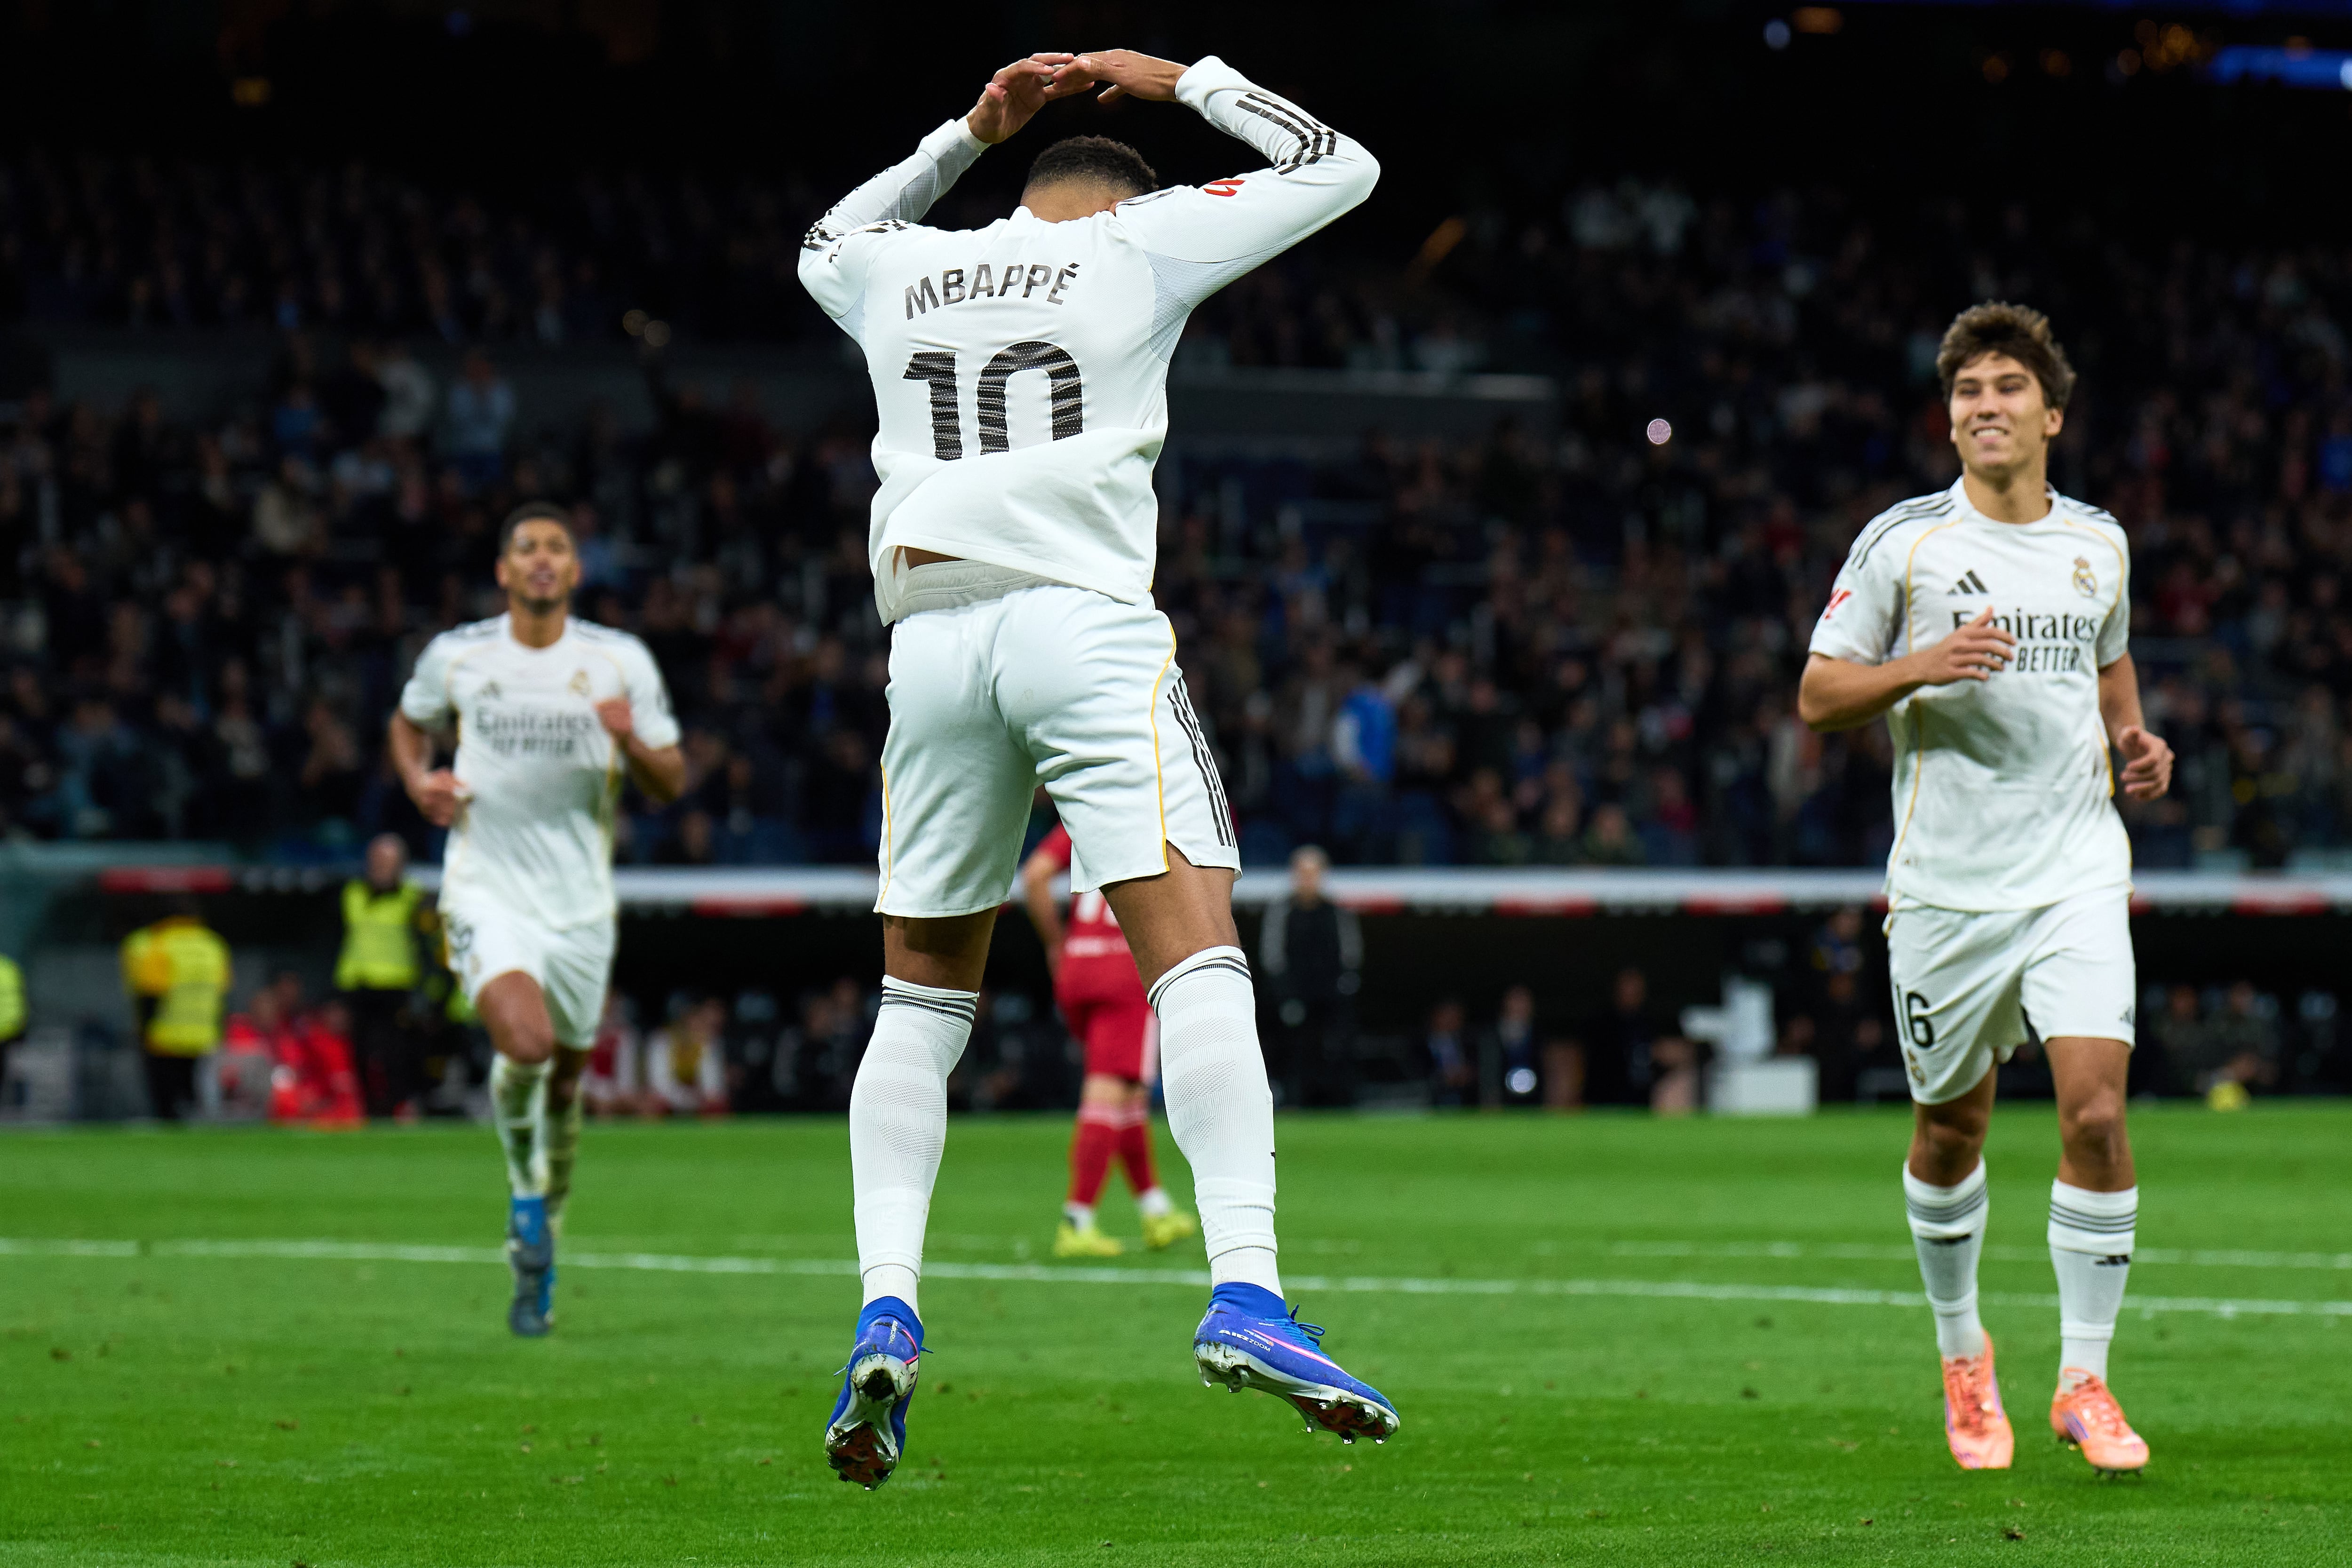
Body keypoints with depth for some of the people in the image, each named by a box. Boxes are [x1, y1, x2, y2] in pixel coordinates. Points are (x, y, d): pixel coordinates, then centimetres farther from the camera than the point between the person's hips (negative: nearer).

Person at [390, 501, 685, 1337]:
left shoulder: (621, 663, -1)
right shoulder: (455, 657, 0)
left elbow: (671, 784, 3)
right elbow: (409, 724, 20)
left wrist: (631, 742, -19)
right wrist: (420, 781, -1)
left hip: (579, 900, 2)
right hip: (487, 891, -2)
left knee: (564, 1079, 10)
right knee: (525, 1043, -27)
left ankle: (537, 1257, 32)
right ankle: (523, 1183, 3)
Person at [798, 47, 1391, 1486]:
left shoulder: (901, 270, 18)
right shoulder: (1139, 244, 8)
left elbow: (828, 245, 45)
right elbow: (1339, 167, 20)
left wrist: (973, 133, 43)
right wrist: (1178, 80, 30)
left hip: (934, 638, 4)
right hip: (1088, 624, -4)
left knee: (924, 999, 14)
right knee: (1198, 953, -10)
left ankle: (888, 1307, -3)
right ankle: (1245, 1292, -26)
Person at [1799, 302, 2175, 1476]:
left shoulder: (2099, 544, 9)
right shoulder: (1903, 542, -2)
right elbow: (1817, 697, -1)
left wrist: (2135, 740, 8)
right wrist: (1923, 666, -18)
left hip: (2077, 872, 1)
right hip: (1945, 883, -1)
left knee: (2096, 1112, -14)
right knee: (1950, 1128, 8)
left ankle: (2083, 1380, -4)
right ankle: (1962, 1356, 32)